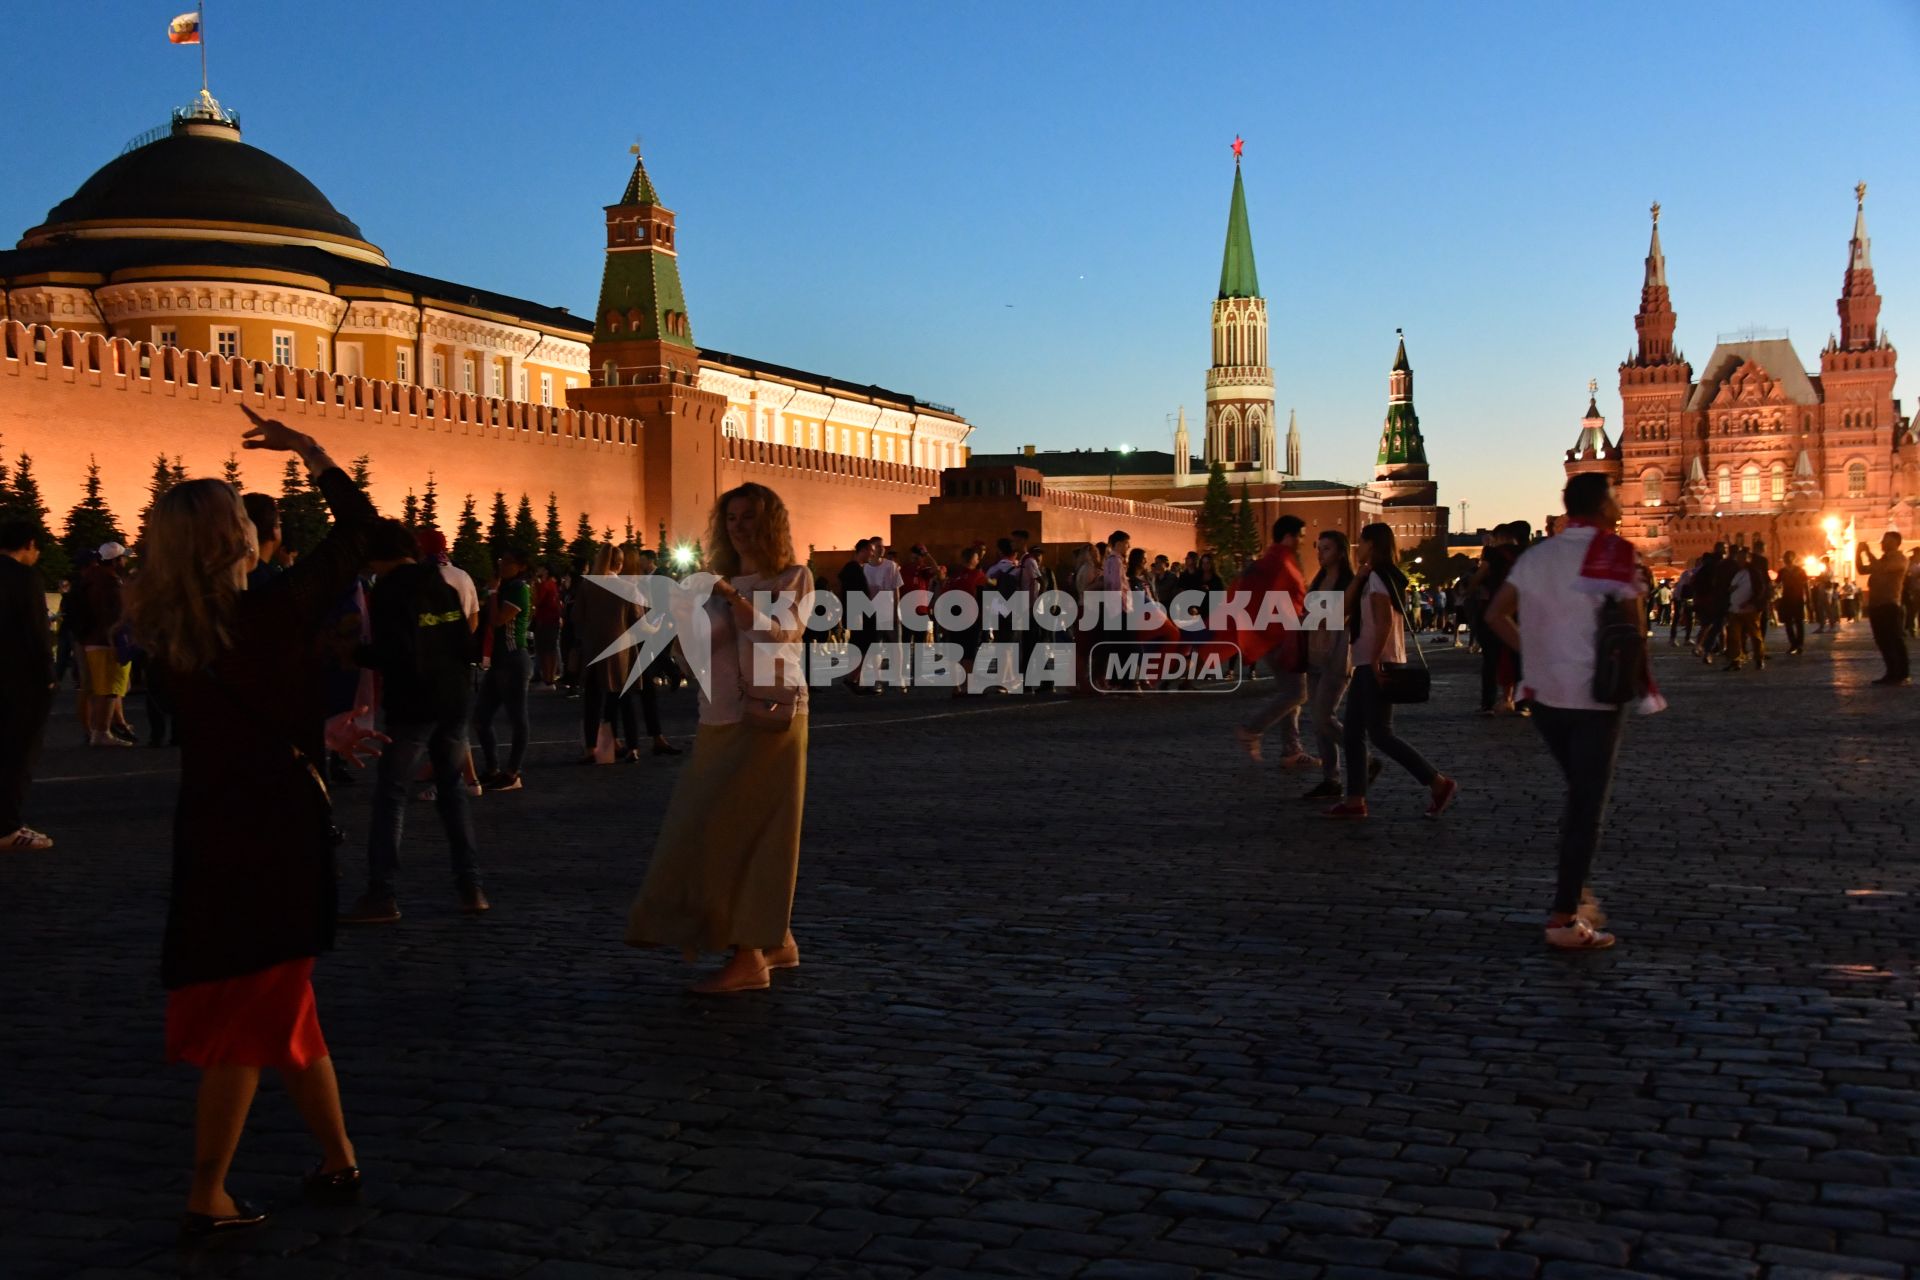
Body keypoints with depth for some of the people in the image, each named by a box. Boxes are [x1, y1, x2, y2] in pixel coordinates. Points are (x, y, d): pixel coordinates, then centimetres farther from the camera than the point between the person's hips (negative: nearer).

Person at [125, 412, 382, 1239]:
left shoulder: (169, 634, -1)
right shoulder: (274, 614, -17)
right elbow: (357, 531, -7)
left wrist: (317, 737, 26)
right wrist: (311, 455, 3)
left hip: (211, 831, 5)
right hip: (280, 830, -5)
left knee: (273, 1008, 15)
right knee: (259, 1012, 6)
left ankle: (339, 1163, 23)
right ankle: (206, 1200, 10)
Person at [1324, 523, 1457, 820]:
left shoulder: (1377, 577, -13)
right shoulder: (1373, 577, 17)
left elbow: (1385, 620, -23)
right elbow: (1345, 608, 13)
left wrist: (1375, 660, -23)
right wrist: (1358, 577, 3)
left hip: (1377, 664, -10)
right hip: (1367, 664, 10)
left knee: (1380, 735, -10)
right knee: (1353, 732, 8)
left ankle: (1439, 783, -8)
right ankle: (1355, 800, 8)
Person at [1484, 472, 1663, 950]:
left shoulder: (1537, 554, 7)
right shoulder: (1614, 552, -9)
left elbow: (1496, 614, 5)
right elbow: (1634, 624, -12)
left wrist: (1535, 652, 9)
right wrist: (1642, 678, 1)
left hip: (1545, 692, 6)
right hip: (1595, 695, -6)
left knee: (1579, 794, 22)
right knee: (1588, 806, 0)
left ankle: (1573, 893, 24)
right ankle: (1565, 919, 0)